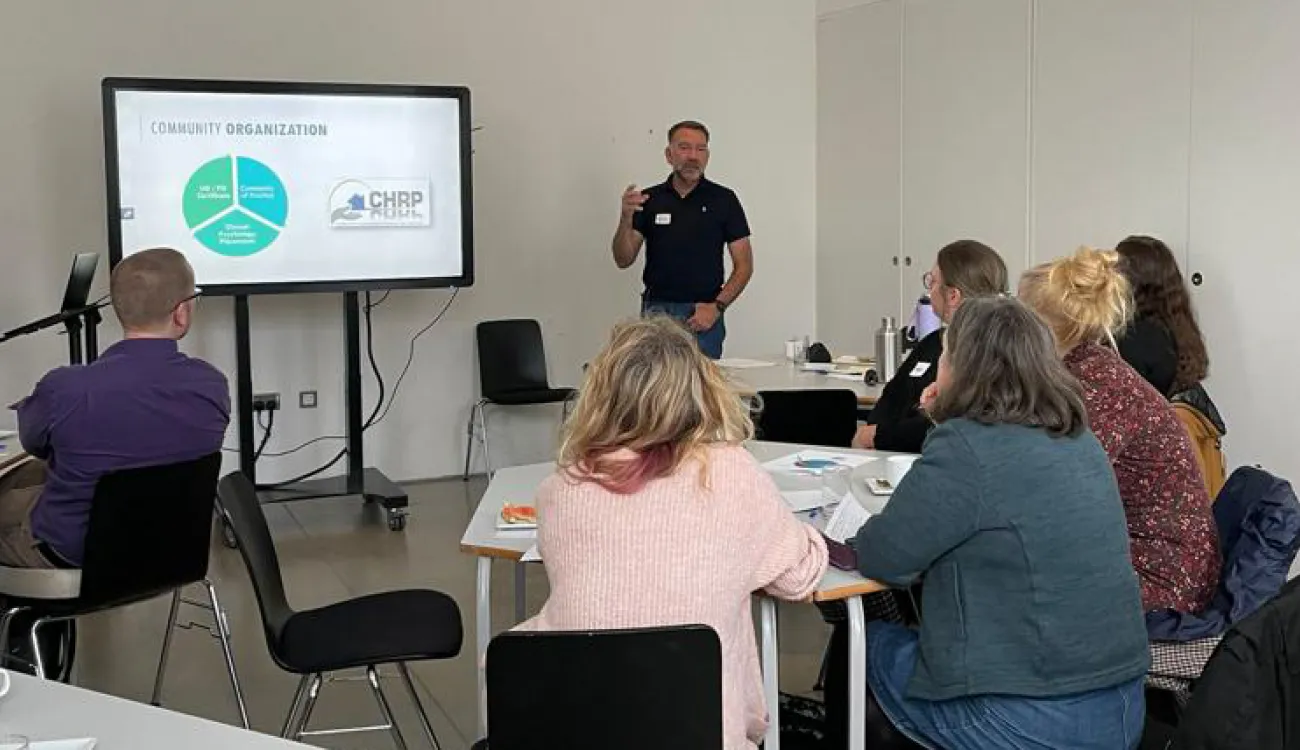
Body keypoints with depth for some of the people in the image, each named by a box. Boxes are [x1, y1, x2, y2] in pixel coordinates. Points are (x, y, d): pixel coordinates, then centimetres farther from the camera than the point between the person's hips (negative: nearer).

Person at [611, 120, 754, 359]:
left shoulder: (724, 200, 1)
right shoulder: (650, 199, 6)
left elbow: (744, 265, 1)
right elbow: (623, 260, 1)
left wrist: (717, 307, -11)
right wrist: (626, 218, -16)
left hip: (703, 314, -1)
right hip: (656, 312, 1)